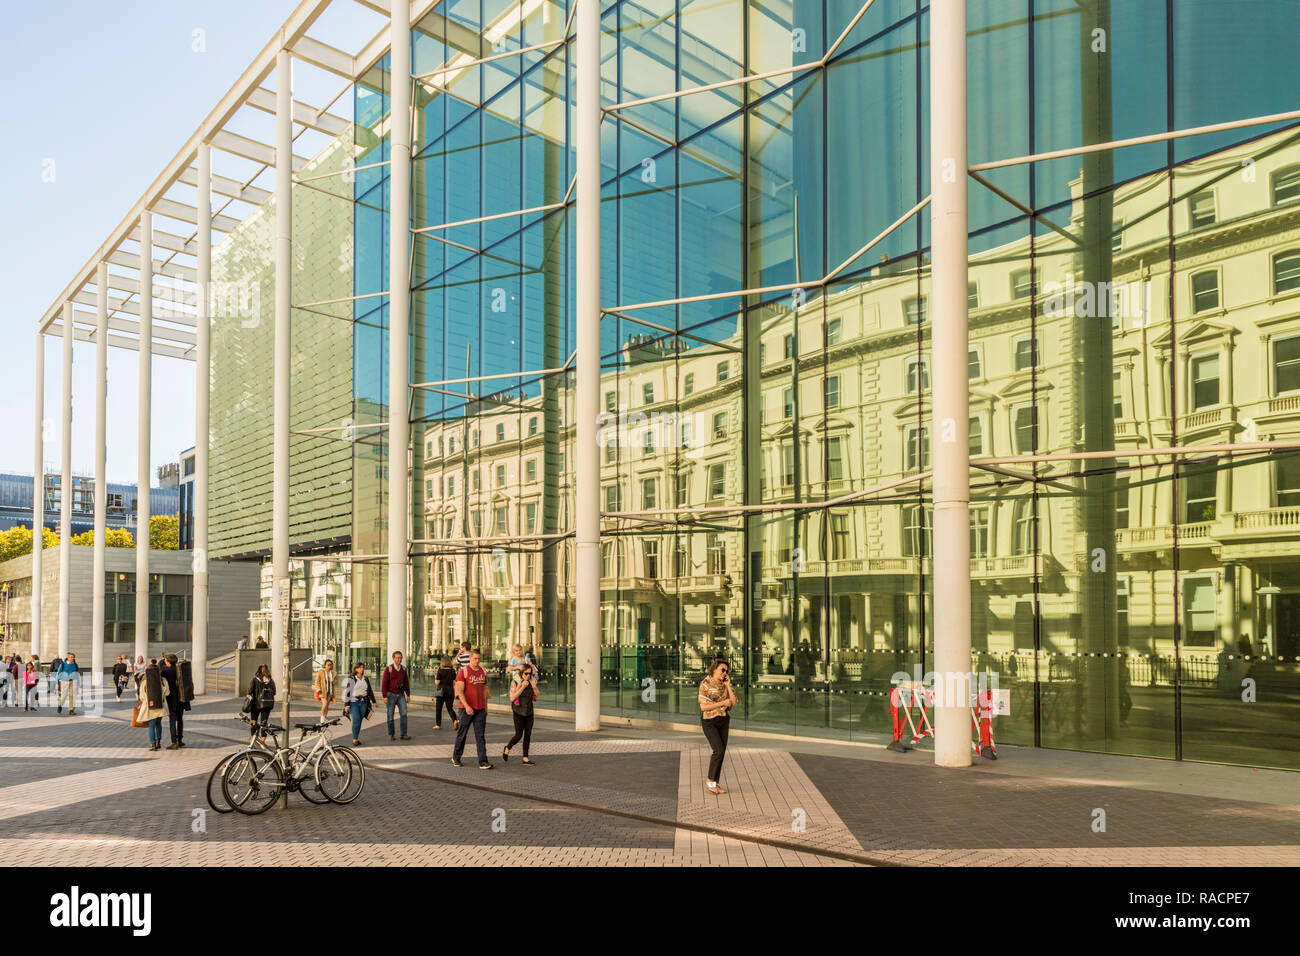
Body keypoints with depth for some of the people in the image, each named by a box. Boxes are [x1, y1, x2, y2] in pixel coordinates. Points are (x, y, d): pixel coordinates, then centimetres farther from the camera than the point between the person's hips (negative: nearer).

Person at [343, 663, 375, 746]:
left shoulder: (365, 679, 10)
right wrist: (346, 705, -13)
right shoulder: (351, 679, -6)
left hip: (363, 703, 5)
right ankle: (354, 739, -8)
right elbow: (346, 692, -8)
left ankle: (356, 738, 14)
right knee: (356, 719, -18)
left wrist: (373, 701, 16)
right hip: (353, 702, -5)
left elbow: (370, 691, 19)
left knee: (359, 721, 3)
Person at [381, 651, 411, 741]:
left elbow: (406, 682, 12)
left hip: (401, 695, 3)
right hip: (391, 695, -3)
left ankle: (403, 734, -6)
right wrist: (384, 696, -15)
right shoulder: (388, 669, -8)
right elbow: (384, 683, -10)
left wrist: (408, 695, 10)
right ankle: (391, 735, 13)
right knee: (390, 715, 2)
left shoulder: (403, 669, 6)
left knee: (404, 713, -9)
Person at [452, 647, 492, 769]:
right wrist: (466, 706, -20)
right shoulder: (463, 671, -7)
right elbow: (459, 691, -12)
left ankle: (483, 762, -4)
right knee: (462, 734, 8)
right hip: (466, 708, -4)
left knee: (480, 735, -1)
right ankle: (456, 758, 26)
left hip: (480, 709, 4)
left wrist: (486, 706, 14)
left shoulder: (483, 672, 10)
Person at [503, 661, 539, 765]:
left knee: (528, 735, 2)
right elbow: (512, 698, -18)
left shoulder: (532, 682, 0)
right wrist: (522, 687, -24)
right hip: (518, 712, -4)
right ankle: (507, 749, 22)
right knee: (518, 735, -6)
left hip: (529, 712, 4)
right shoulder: (515, 683, -12)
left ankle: (525, 759, 6)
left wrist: (534, 686, -14)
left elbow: (536, 696, 4)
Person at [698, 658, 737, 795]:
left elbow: (734, 702, -5)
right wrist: (722, 703, -19)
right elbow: (703, 707, -19)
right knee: (719, 751, -17)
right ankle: (710, 780, -1)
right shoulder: (705, 684, -15)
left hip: (723, 720, 6)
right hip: (709, 721, -6)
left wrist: (728, 686, -12)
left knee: (721, 753, 4)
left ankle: (714, 784, 14)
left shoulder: (725, 684, 3)